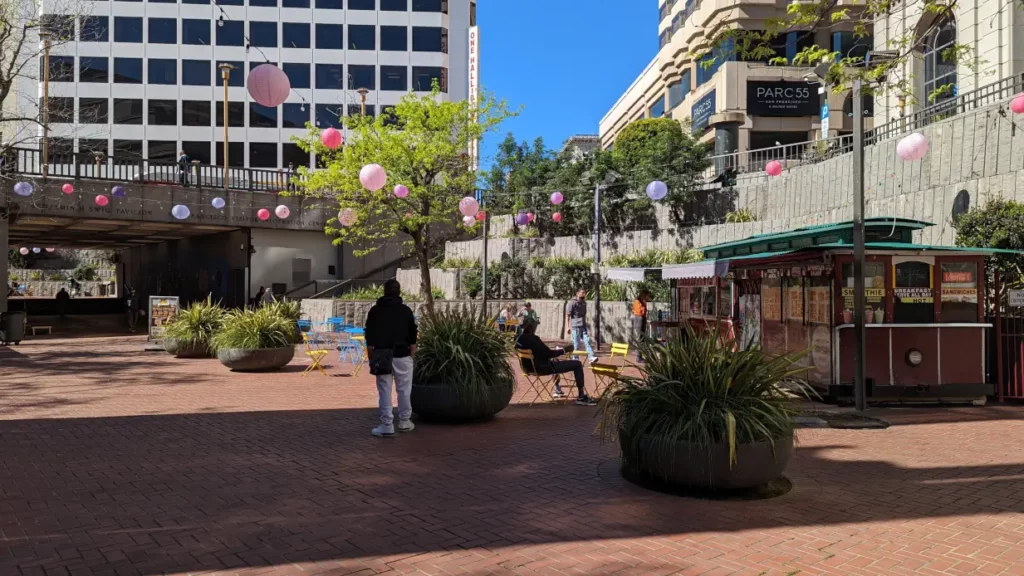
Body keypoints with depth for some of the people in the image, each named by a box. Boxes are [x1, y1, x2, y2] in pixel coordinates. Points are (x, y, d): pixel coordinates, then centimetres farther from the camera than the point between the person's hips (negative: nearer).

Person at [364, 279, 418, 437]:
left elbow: (369, 337, 2)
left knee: (384, 391, 2)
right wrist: (412, 354, 10)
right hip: (402, 356, 0)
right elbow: (412, 336, 2)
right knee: (404, 390, 10)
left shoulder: (375, 311, 3)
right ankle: (404, 422, 19)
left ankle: (387, 426, 1)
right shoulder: (405, 310, 1)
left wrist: (371, 357, 7)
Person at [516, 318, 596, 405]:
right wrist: (564, 350, -9)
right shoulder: (532, 338, -24)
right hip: (543, 368, -9)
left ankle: (557, 390, 46)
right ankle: (581, 397, -3)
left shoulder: (519, 339, 2)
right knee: (577, 364, -6)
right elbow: (549, 354, -22)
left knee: (555, 361, 40)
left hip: (530, 367, 9)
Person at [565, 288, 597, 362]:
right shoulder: (572, 303, -5)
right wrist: (568, 327, -13)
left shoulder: (584, 303, 16)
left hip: (583, 326, 5)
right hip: (575, 326, -5)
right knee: (576, 345, -2)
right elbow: (567, 315, -7)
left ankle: (592, 357, -20)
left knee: (587, 341, -10)